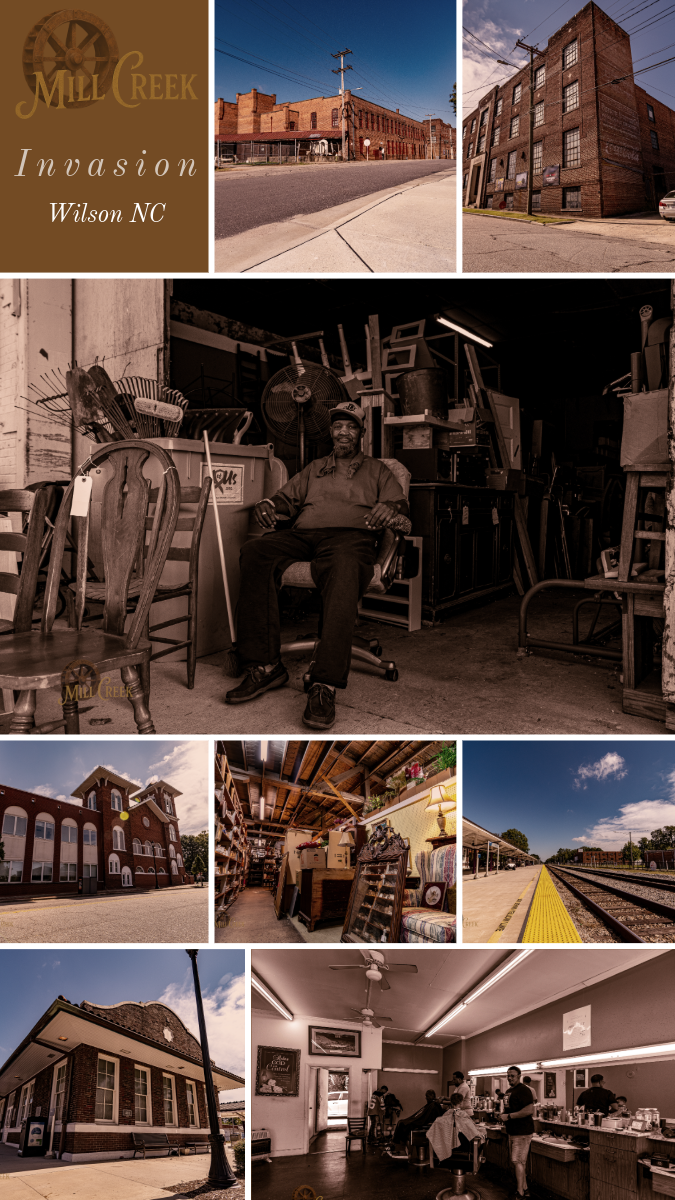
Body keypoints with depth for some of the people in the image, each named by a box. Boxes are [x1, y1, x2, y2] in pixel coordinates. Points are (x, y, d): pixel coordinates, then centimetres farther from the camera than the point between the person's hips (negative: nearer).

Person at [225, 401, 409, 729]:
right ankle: (264, 665, -32)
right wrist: (268, 504, 6)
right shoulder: (315, 468, 37)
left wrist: (391, 508, -10)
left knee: (344, 568, -42)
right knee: (254, 551, -30)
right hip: (302, 534, 4)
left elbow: (401, 504, 15)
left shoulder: (377, 470, 28)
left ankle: (324, 686, -49)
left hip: (350, 535, -3)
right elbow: (288, 497, 30)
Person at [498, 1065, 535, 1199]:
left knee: (517, 1161, -8)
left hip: (522, 1132, -9)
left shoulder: (523, 1090, -15)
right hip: (513, 1131, 9)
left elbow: (529, 1110, -26)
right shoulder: (509, 1091, 14)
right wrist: (503, 1115, 6)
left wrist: (509, 1116, -23)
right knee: (519, 1162, 14)